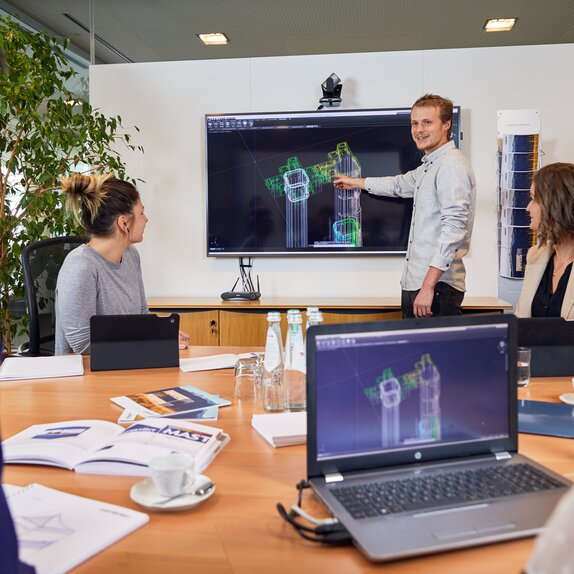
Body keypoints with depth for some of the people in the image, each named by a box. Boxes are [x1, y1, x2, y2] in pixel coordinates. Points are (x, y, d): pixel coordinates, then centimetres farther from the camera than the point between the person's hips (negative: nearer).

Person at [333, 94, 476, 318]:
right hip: (413, 283, 10)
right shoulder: (428, 166, 19)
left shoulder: (452, 165, -13)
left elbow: (454, 227, -22)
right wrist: (356, 182, 51)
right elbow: (400, 184, 40)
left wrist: (428, 285, -26)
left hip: (437, 285, -10)